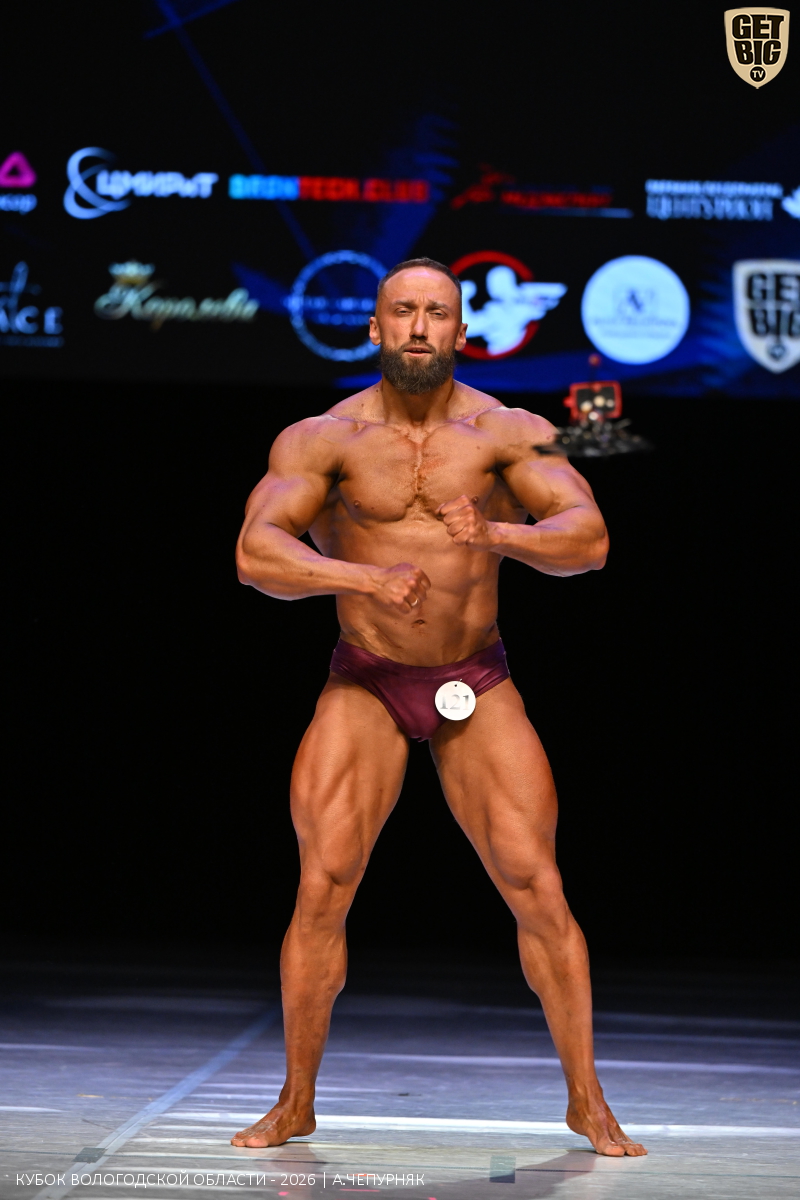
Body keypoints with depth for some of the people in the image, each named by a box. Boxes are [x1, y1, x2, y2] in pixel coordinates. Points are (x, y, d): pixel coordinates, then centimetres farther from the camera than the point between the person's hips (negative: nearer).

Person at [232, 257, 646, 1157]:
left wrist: (498, 534, -39)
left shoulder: (509, 434, -7)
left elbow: (588, 540, -19)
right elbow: (256, 553, -20)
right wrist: (363, 577, -36)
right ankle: (295, 1105, 4)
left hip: (477, 687, 1)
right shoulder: (324, 439, -8)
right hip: (364, 687, 0)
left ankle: (587, 1103, 8)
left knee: (538, 892, -5)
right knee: (322, 889, -11)